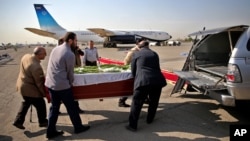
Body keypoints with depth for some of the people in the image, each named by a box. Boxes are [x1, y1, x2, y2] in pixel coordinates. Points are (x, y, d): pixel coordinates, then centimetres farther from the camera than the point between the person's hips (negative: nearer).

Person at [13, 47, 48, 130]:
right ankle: (43, 122, 33)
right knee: (41, 105, 12)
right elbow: (40, 83, -23)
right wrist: (45, 93, -10)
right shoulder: (36, 67, -33)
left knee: (26, 103, 29)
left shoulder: (26, 56, -6)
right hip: (29, 89, -9)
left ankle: (18, 121, 35)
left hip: (22, 85, 9)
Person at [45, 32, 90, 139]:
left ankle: (51, 131, 23)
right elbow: (70, 72, -8)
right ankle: (78, 127, 25)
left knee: (54, 107, 17)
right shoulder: (70, 54, -16)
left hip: (50, 83, 8)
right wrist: (70, 82, 12)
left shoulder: (55, 49, 7)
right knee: (71, 107, 9)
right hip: (62, 85, -7)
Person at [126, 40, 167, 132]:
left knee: (136, 103, 4)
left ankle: (133, 125, 6)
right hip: (157, 80, 4)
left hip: (143, 81, -3)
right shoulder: (154, 54, 20)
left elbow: (133, 70, 14)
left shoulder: (136, 54, 13)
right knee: (153, 101, 23)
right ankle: (150, 119, 37)